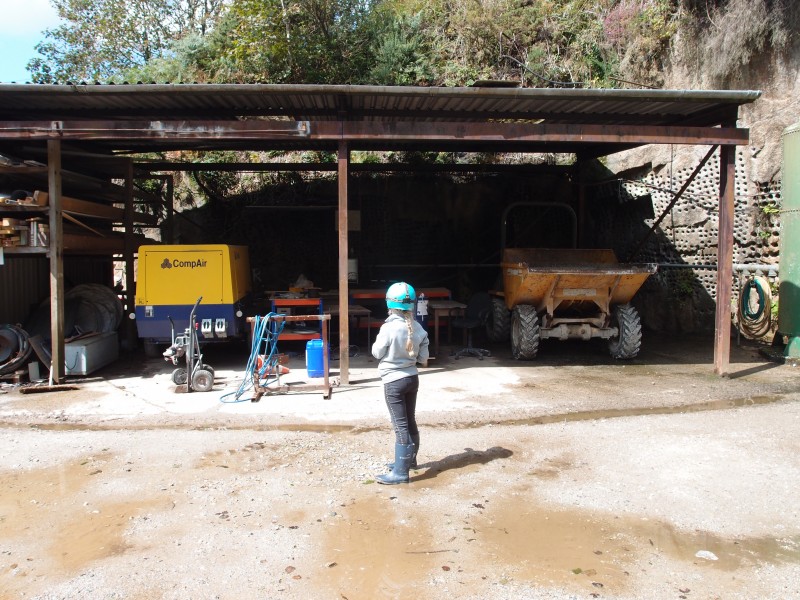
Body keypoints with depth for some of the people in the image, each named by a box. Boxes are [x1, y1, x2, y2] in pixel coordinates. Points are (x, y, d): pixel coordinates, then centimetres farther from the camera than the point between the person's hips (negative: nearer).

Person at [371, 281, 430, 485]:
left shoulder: (389, 327, -20)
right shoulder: (418, 327, -3)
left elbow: (377, 353, -8)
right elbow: (423, 358, 2)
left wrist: (379, 342, 11)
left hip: (394, 381, -6)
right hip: (412, 378, 6)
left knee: (400, 426, -3)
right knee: (410, 421, 19)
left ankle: (400, 472, 3)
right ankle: (409, 459, 36)